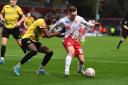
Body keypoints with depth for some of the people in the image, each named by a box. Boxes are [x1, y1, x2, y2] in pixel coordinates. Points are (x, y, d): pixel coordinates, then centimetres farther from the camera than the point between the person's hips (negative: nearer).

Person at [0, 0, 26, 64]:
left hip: (14, 28, -2)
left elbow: (23, 16, -2)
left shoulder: (17, 8, -5)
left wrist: (19, 22, -18)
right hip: (6, 27, 2)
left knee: (20, 42, 6)